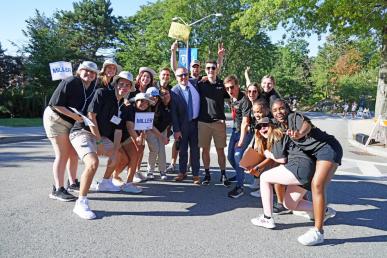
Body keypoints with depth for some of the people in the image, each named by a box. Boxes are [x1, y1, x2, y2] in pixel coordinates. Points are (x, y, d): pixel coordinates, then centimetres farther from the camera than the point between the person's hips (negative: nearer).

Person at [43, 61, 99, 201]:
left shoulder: (92, 88, 0)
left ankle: (73, 182, 28)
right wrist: (75, 116, -26)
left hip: (72, 122, 7)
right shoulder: (69, 82, -21)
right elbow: (55, 104, -23)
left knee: (74, 153, 12)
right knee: (62, 155, -10)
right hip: (56, 119, -7)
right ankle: (57, 190, -4)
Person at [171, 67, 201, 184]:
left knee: (195, 150, 6)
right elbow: (173, 112, -7)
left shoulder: (194, 86, 0)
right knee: (182, 150, 11)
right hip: (182, 125, -1)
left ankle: (195, 174, 17)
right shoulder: (174, 91, -5)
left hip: (195, 123, 1)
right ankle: (182, 172, 26)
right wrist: (176, 129, -10)